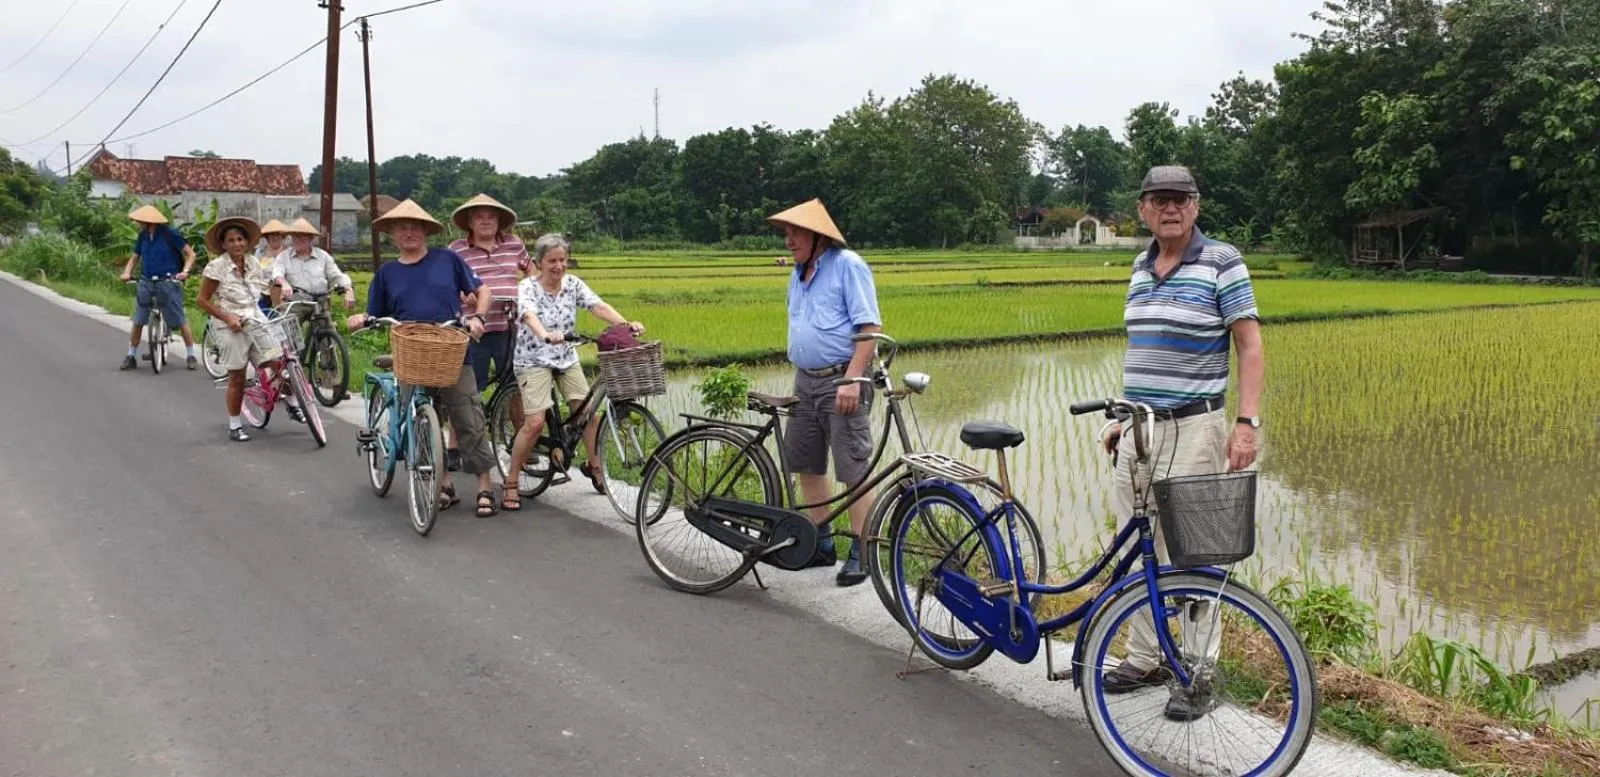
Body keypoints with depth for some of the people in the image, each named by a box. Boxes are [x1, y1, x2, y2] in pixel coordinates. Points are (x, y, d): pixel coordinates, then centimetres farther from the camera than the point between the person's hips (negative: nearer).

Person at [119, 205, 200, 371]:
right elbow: (134, 257, 18)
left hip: (168, 282, -5)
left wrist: (185, 271, -21)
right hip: (146, 282, 5)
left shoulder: (169, 234, -8)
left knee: (180, 321, -2)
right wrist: (127, 272, 0)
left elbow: (190, 254, -6)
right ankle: (131, 356, 15)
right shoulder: (143, 236, 9)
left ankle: (192, 355, 9)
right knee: (137, 322, 6)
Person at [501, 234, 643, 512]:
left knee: (590, 414, -2)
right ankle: (511, 483, -2)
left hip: (566, 358, 5)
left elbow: (599, 306, -14)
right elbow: (530, 315, -33)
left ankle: (594, 467, 24)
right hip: (534, 360, -5)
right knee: (535, 422, -17)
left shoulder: (573, 284, 0)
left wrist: (626, 324, -32)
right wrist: (546, 335, -55)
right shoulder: (528, 287, -13)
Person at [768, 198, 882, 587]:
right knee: (805, 464, 11)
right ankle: (822, 546, 23)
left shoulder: (849, 266, -10)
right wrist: (800, 377, 19)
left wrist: (852, 379, -22)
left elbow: (870, 327, -15)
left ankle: (860, 554, 2)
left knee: (854, 470, -5)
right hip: (806, 381, 9)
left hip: (841, 382, -9)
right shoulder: (799, 274, 16)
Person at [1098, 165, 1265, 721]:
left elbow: (1251, 346, -8)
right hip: (1139, 425, 7)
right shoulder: (1141, 267, 13)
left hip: (1193, 427, -6)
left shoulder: (1221, 263, -7)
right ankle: (1144, 658, 23)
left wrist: (1247, 422, -18)